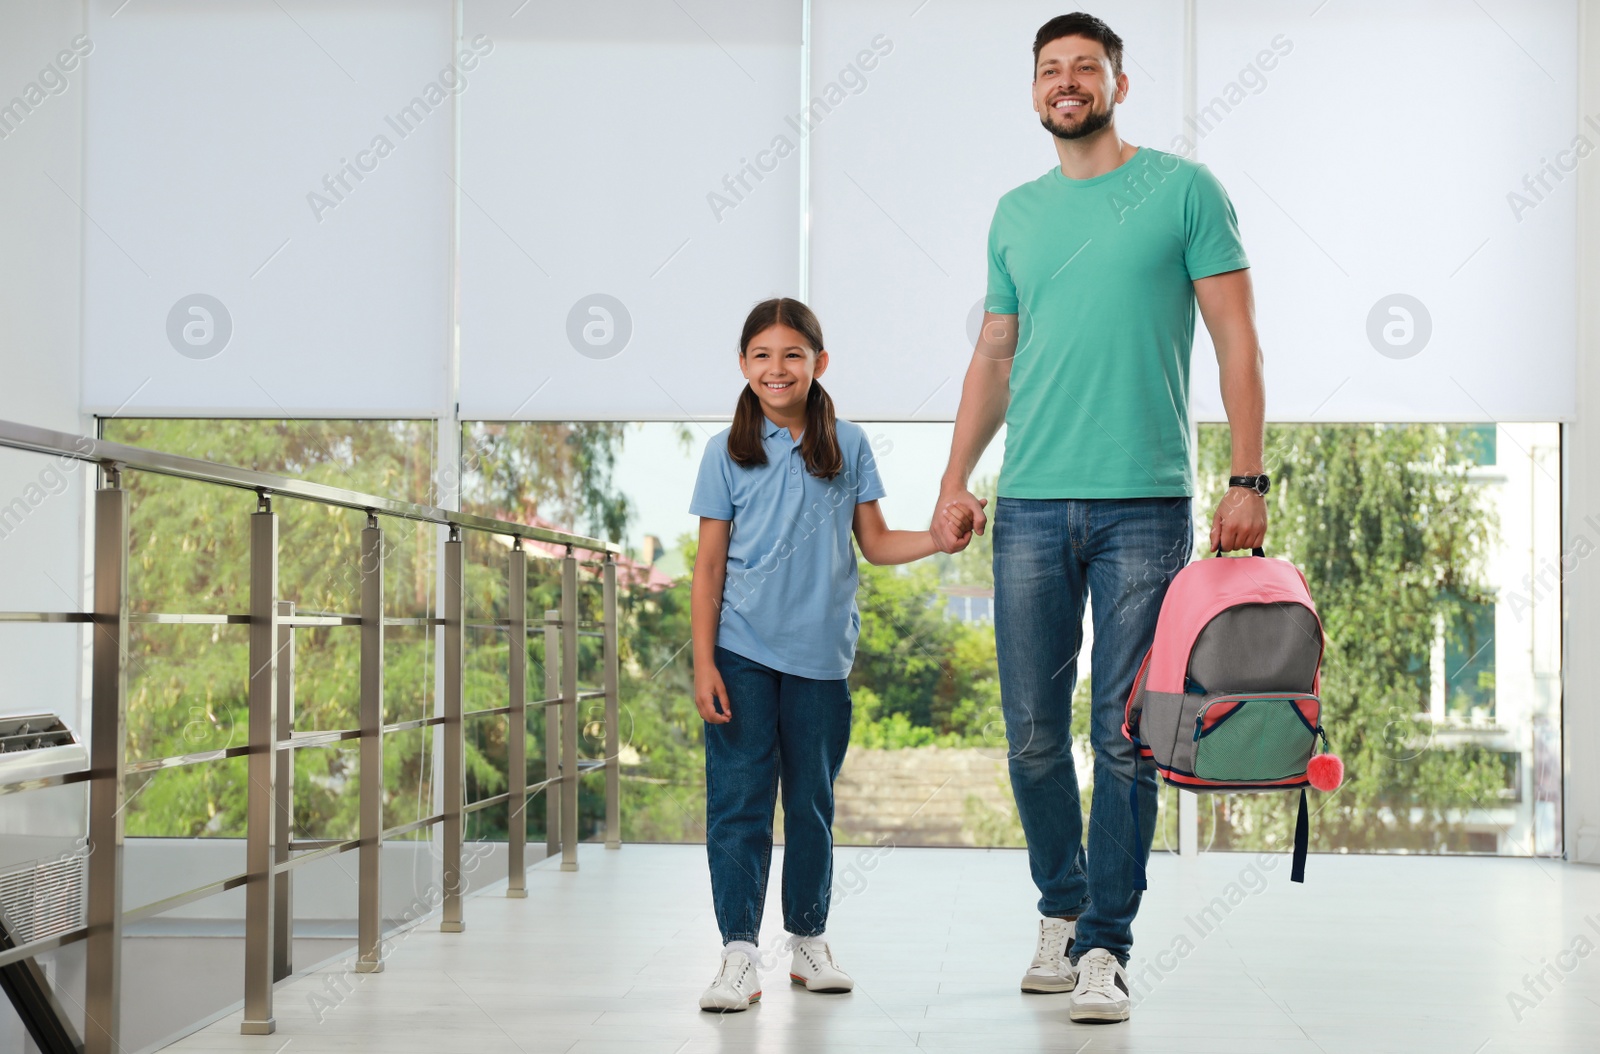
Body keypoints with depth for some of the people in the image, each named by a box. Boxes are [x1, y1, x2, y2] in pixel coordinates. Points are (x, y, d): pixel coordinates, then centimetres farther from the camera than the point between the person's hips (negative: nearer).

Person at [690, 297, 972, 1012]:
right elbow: (708, 565, 1)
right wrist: (703, 664, -6)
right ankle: (740, 952, -1)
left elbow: (875, 544, 10)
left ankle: (809, 941, 23)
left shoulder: (847, 446, 6)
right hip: (743, 651, -2)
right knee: (739, 799, -5)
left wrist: (940, 538, -9)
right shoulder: (727, 453, 2)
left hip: (821, 655, 2)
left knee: (812, 801, 10)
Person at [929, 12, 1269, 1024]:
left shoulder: (1185, 189, 3)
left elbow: (1237, 340, 0)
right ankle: (1062, 911, 24)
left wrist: (1249, 479, -8)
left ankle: (1104, 947, 5)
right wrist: (954, 479, 10)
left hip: (1145, 504, -3)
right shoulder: (1016, 214, 15)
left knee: (1126, 736, -3)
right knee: (1034, 733, 6)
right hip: (1031, 507, 4)